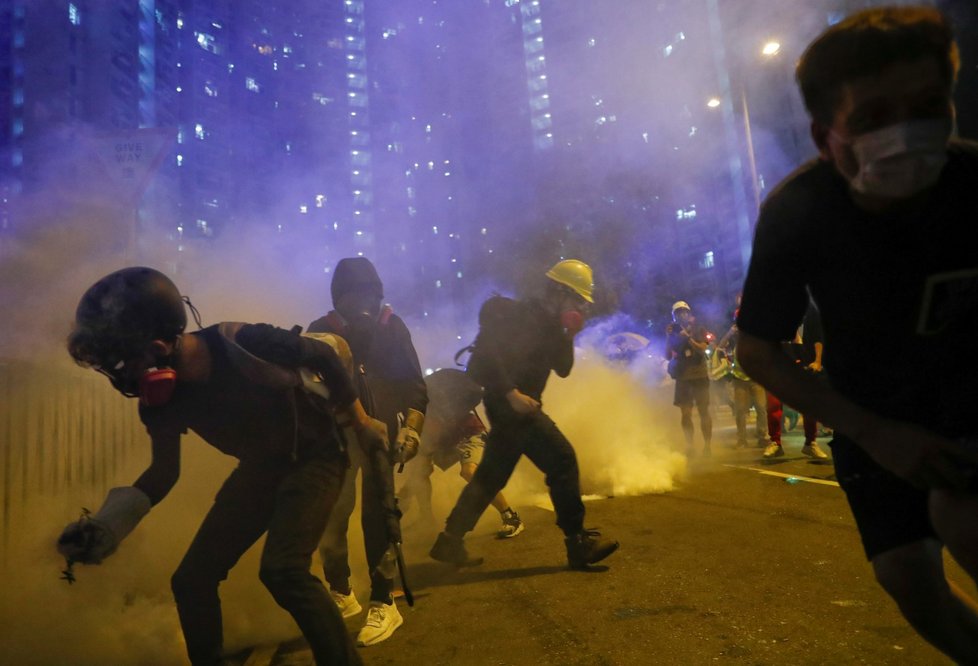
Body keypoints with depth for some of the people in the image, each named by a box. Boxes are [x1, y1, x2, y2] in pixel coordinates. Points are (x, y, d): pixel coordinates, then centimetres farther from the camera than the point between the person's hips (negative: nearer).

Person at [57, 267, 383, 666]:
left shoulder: (243, 344, -31)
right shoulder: (161, 402, -12)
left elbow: (324, 357, -15)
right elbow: (163, 473, 1)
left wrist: (357, 418, -4)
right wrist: (106, 525, -14)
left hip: (314, 454, -6)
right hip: (260, 467, 7)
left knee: (282, 568, -24)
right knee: (190, 580, 5)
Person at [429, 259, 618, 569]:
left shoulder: (550, 326, 16)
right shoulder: (519, 315, -12)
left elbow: (563, 369, 15)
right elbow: (486, 355, -20)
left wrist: (569, 335, 2)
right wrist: (512, 393, -26)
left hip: (513, 406, 10)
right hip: (511, 405, -10)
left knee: (491, 476, 13)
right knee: (562, 459, -9)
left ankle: (450, 542, 20)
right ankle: (578, 542, 0)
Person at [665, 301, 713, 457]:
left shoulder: (699, 330, 5)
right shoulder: (674, 333, 9)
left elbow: (702, 349, -11)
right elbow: (668, 356, 3)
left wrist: (688, 338, -20)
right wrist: (668, 337, -6)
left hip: (699, 376, -2)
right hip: (682, 377, 2)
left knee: (704, 411, -2)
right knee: (685, 413, 0)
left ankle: (707, 445, 2)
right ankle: (689, 446, 4)